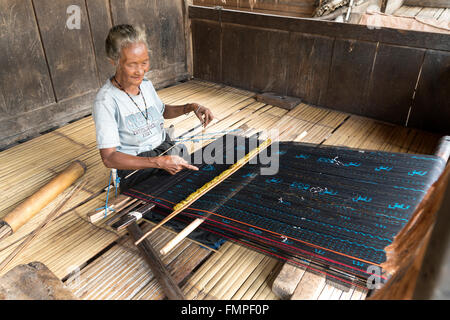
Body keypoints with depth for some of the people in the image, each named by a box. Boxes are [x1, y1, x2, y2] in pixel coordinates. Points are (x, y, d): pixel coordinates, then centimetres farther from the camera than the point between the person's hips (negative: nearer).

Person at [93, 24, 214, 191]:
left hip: (168, 151, 7)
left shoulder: (146, 84, 6)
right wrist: (159, 162, -36)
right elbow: (109, 158, -25)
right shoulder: (106, 100, -19)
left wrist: (191, 107, 6)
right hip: (135, 168, -7)